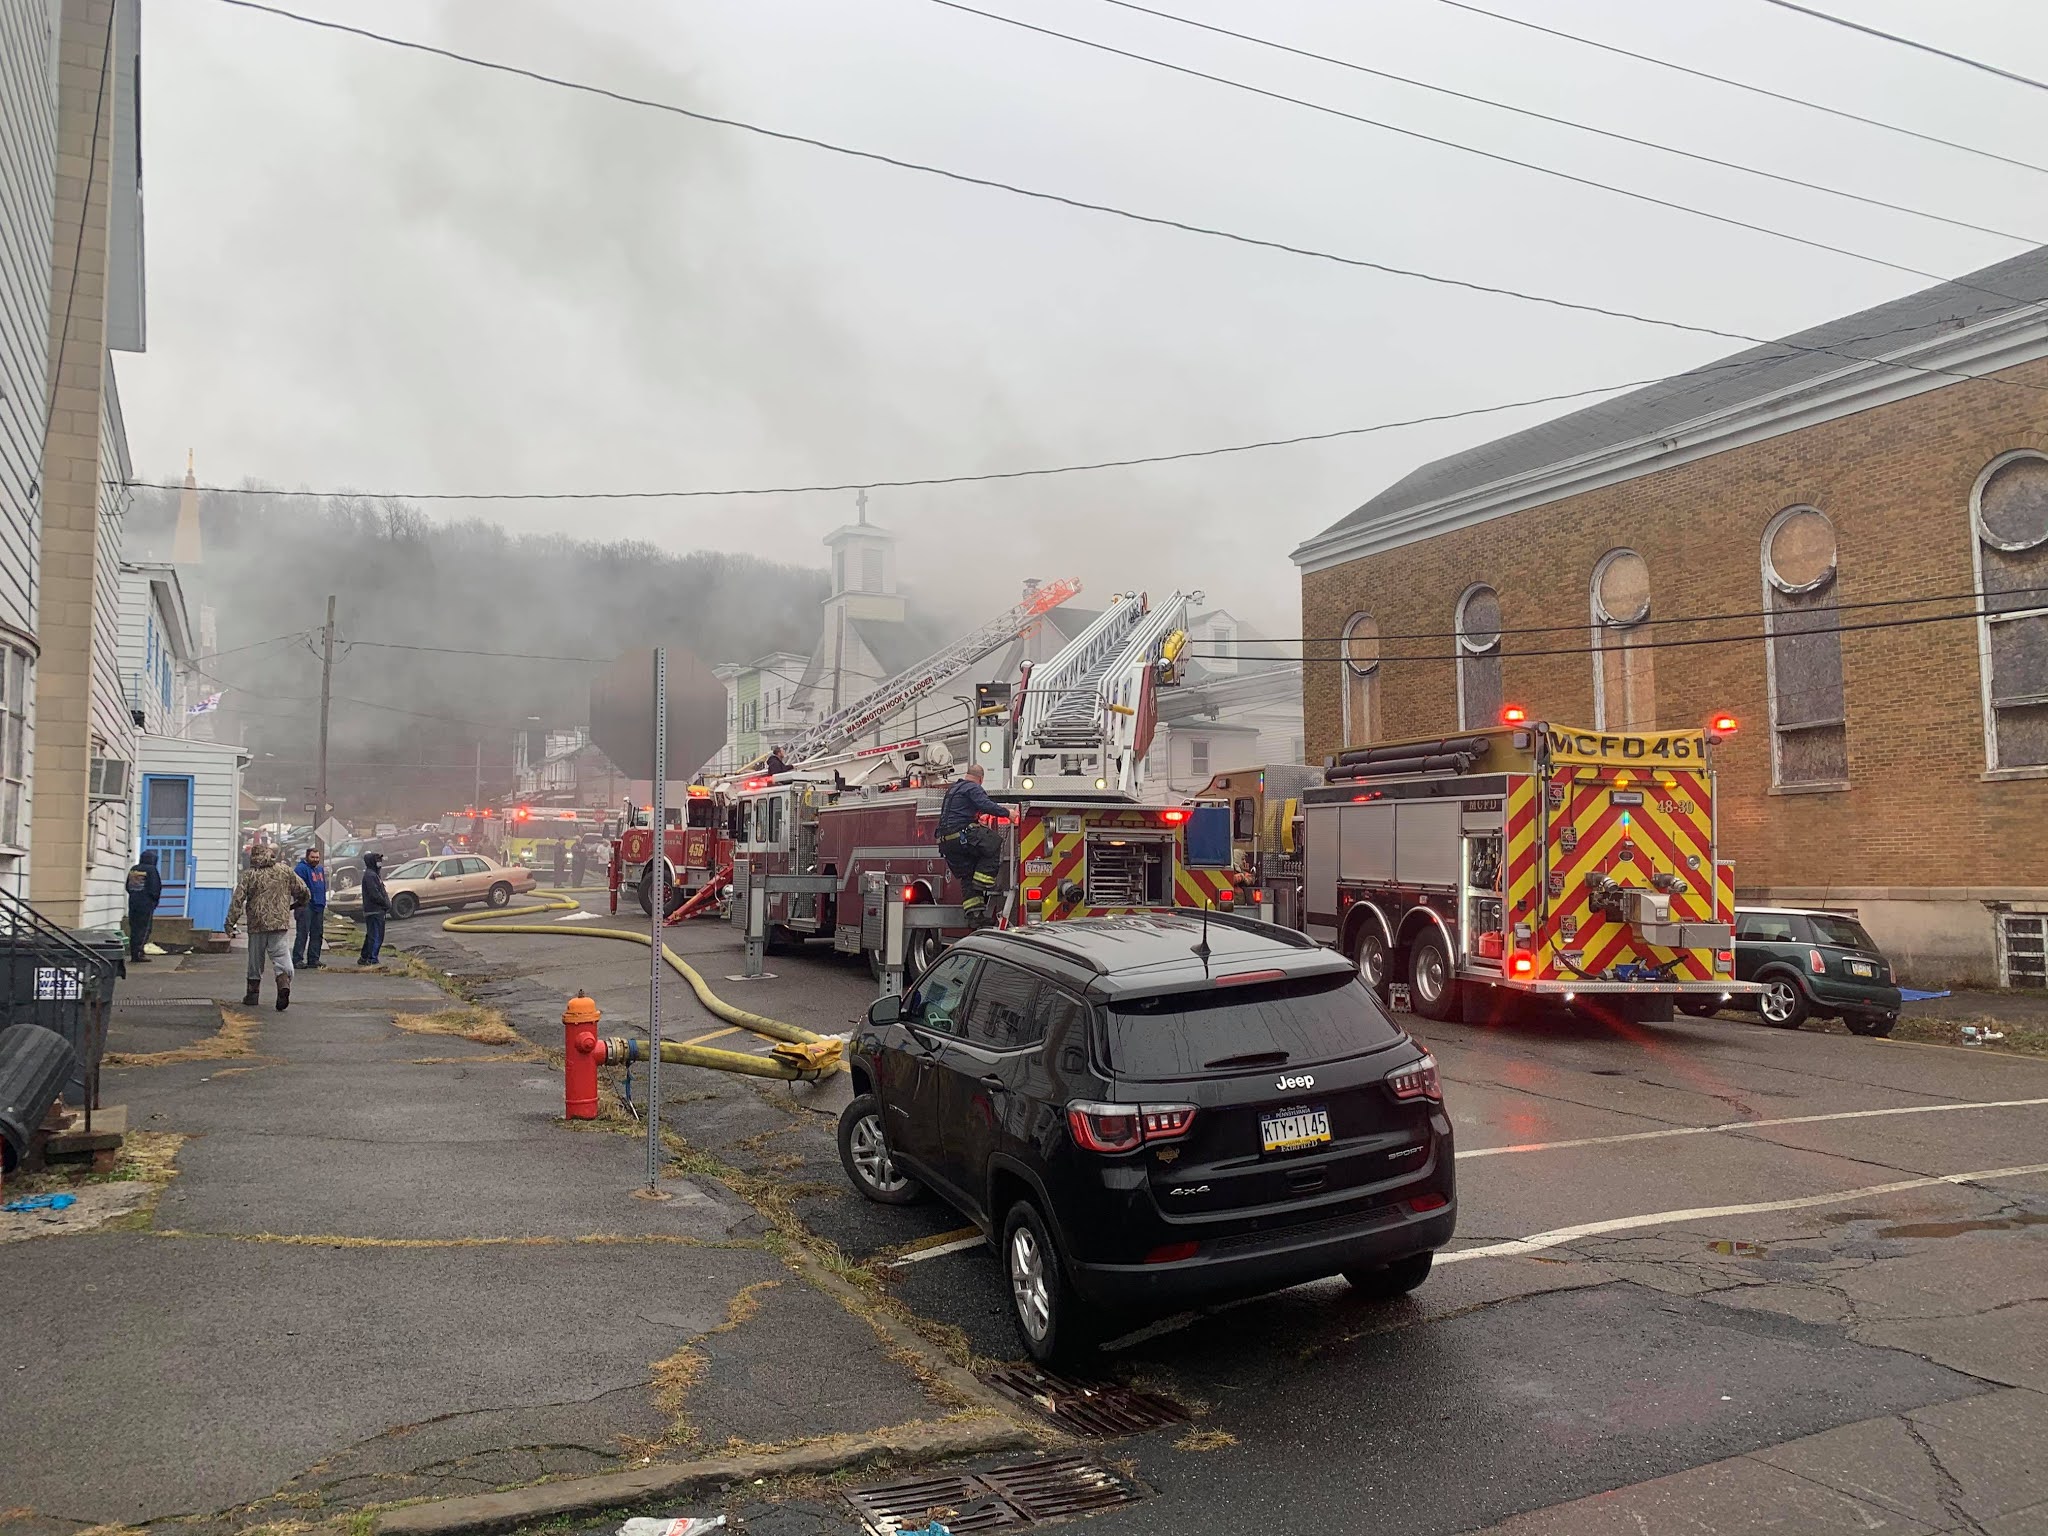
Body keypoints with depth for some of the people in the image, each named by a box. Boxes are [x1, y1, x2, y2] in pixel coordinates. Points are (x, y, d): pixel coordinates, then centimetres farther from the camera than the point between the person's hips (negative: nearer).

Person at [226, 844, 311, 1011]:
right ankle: (284, 983, -28)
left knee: (255, 960, 13)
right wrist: (294, 906, 27)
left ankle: (253, 993, 21)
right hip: (281, 924, 0)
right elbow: (305, 893, 8)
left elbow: (237, 901, -5)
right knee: (281, 957, -3)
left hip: (257, 924, 0)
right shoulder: (285, 872, 5)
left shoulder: (250, 875, 1)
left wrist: (230, 924, -3)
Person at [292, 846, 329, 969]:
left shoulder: (320, 869, 18)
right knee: (303, 933, -9)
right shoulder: (301, 868, -9)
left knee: (317, 934, 11)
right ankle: (297, 959, -7)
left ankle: (313, 959, 18)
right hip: (306, 905, -8)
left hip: (319, 906, 9)